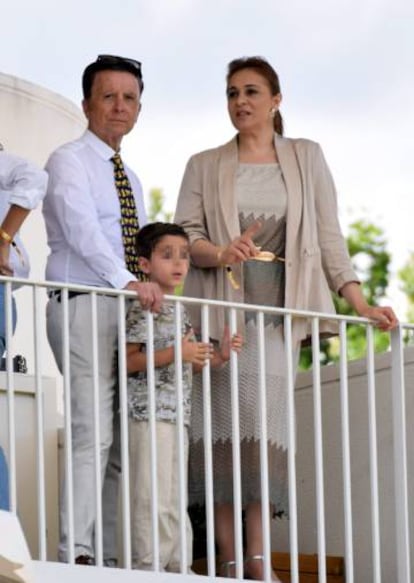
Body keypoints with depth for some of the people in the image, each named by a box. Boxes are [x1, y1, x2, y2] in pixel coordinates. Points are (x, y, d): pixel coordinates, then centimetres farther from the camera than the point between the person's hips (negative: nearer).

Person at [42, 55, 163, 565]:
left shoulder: (129, 178, 23)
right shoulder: (68, 162, -3)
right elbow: (82, 231, -19)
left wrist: (153, 288, 7)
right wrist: (129, 282, -32)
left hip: (130, 310, 8)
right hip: (83, 307, -8)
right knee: (92, 432, -15)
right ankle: (77, 552, -17)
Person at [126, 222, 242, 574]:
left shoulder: (180, 311, 19)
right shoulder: (145, 307, -8)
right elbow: (129, 361, -16)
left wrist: (219, 355, 9)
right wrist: (175, 353, -24)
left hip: (178, 413, 9)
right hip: (149, 412, -9)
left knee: (175, 499, 11)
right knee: (153, 496, -10)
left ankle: (178, 565, 14)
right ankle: (147, 567, -8)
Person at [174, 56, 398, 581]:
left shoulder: (306, 158, 13)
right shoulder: (205, 166, 12)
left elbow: (328, 237, 9)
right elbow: (183, 236, 4)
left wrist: (360, 304, 0)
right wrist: (219, 253, -17)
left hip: (278, 312, 0)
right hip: (220, 309, 0)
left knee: (264, 428, -9)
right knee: (224, 423, -9)